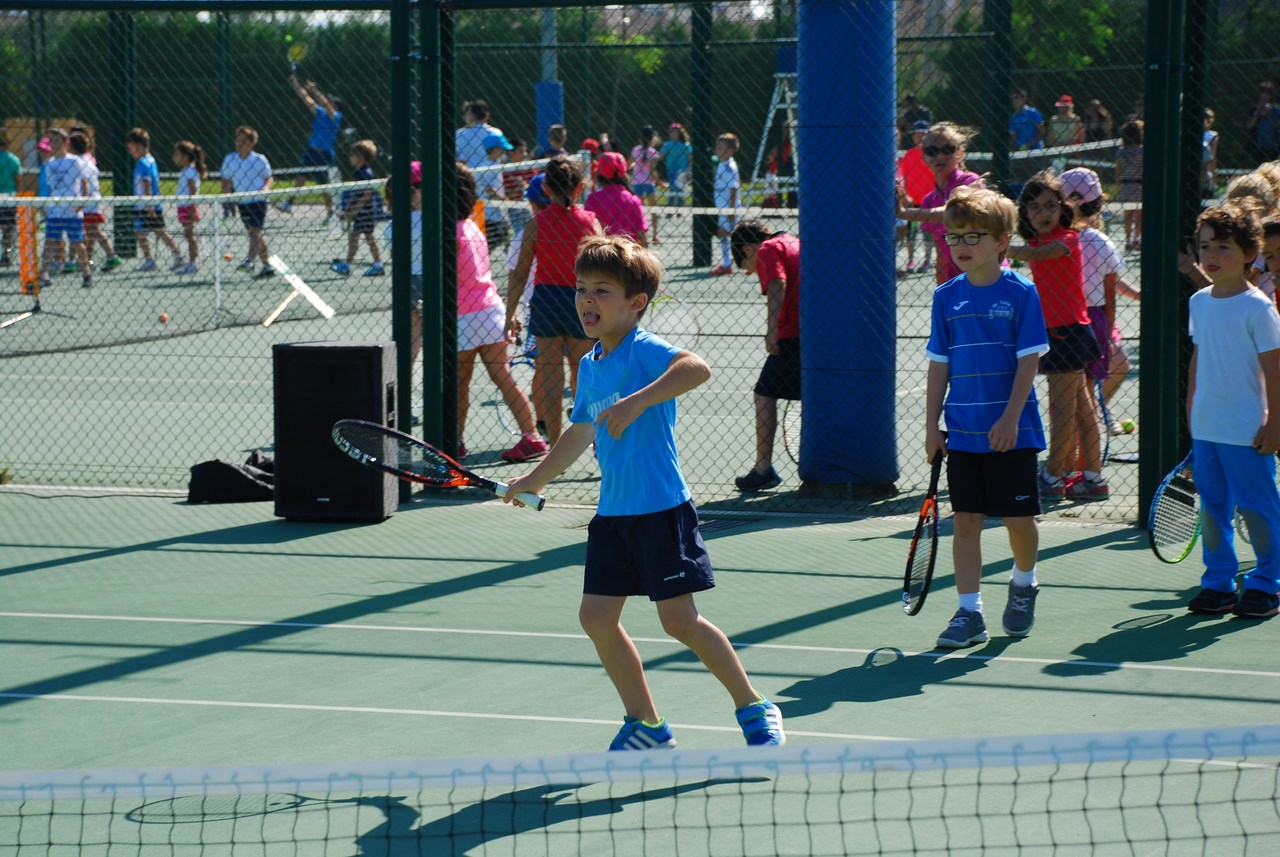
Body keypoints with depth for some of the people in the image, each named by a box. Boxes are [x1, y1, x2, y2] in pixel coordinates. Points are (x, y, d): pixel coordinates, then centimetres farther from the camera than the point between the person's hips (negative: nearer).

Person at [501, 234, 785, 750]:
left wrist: (636, 402, -41)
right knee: (596, 617, 4)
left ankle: (754, 709, 8)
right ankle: (646, 725, 17)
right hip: (612, 513, 8)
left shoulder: (644, 351, -12)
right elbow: (581, 434, 29)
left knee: (679, 619, -8)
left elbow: (697, 367, -34)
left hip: (661, 508, -8)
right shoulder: (590, 366, 13)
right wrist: (533, 482, 39)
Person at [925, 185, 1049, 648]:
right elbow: (939, 364, 8)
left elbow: (1029, 359, -9)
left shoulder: (1020, 292, -6)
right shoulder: (946, 296, 5)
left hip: (1011, 431, -3)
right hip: (962, 432, 3)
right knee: (965, 521, 2)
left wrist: (1010, 418, -16)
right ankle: (969, 612, 6)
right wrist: (932, 426, 4)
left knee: (1019, 519, 4)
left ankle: (1023, 585, 31)